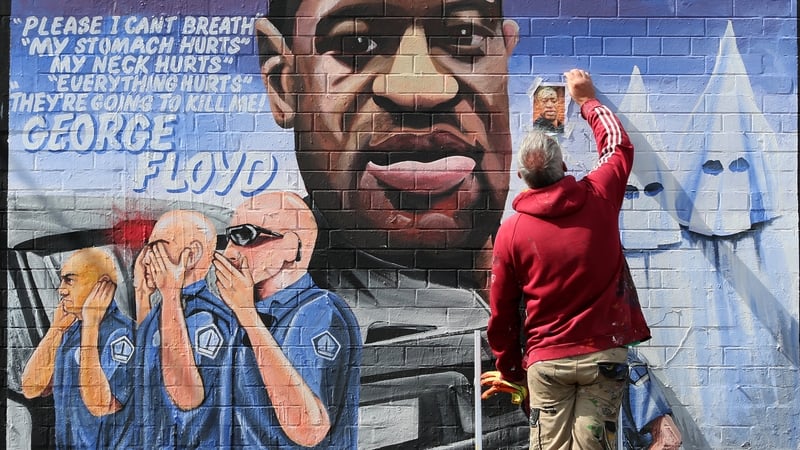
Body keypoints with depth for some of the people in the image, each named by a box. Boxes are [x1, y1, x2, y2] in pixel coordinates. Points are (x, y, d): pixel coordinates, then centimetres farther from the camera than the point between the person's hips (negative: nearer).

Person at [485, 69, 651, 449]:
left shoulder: (511, 231, -5)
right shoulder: (599, 199, -3)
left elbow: (501, 312, 2)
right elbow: (618, 144, 20)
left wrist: (509, 368, 17)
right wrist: (587, 99, 33)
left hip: (546, 361, -1)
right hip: (603, 354, 1)